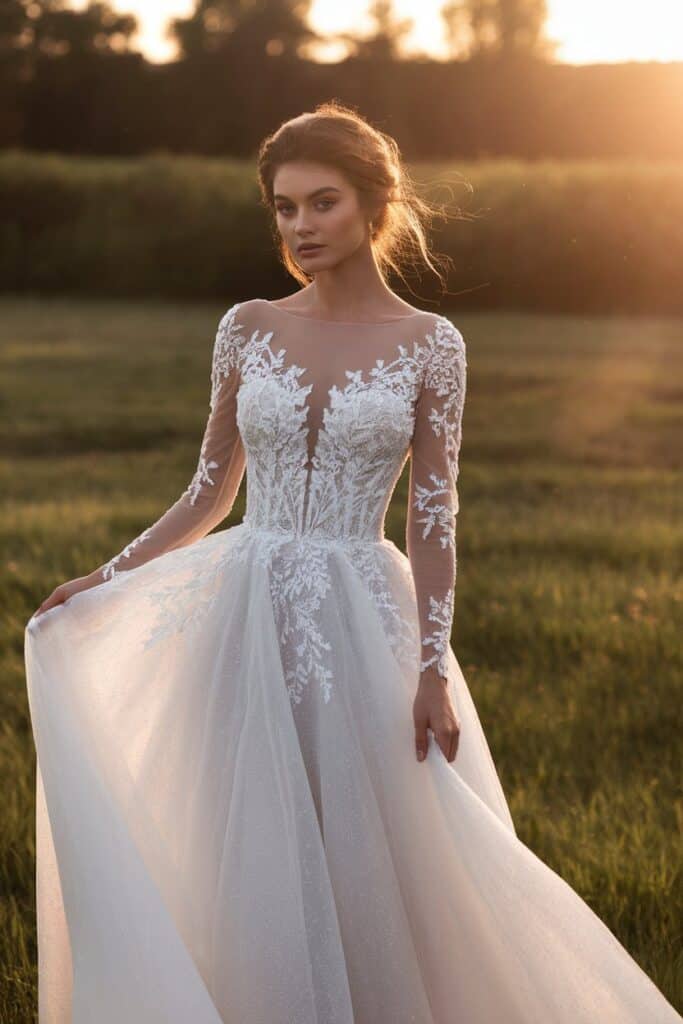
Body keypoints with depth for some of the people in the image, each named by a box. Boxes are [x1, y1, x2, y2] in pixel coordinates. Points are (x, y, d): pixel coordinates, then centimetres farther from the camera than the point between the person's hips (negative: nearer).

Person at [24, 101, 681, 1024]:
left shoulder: (431, 345, -2)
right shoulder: (247, 329, 4)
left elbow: (434, 516, -3)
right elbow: (211, 491, 10)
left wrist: (433, 671, -8)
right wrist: (105, 578, 4)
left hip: (361, 620, -2)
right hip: (247, 618, 2)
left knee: (368, 857, 4)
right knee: (252, 860, 6)